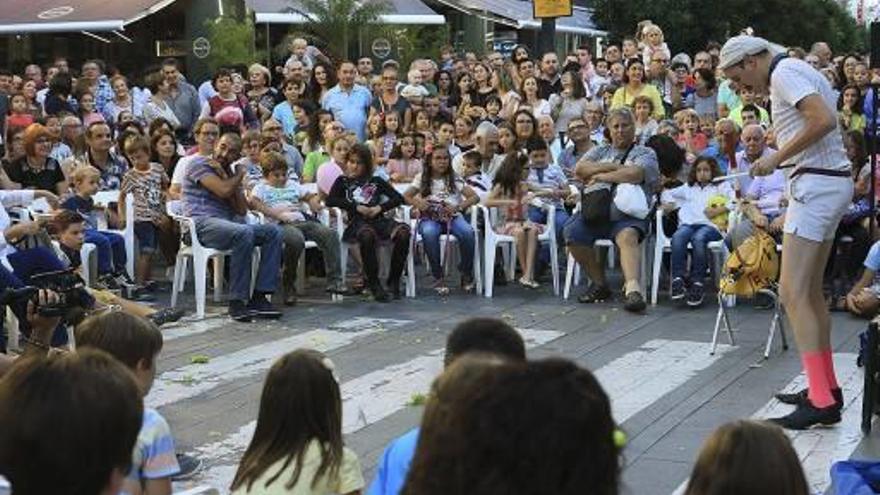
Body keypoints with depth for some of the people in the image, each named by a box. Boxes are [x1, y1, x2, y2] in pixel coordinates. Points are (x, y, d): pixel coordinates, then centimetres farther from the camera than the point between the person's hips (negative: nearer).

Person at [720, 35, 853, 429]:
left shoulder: (784, 73, -10)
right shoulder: (796, 71, 20)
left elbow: (824, 120, -23)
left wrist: (776, 159, -15)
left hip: (816, 183, -11)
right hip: (832, 180, 11)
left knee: (793, 294, -13)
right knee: (811, 291, 17)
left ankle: (822, 401, -16)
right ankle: (827, 387, 24)